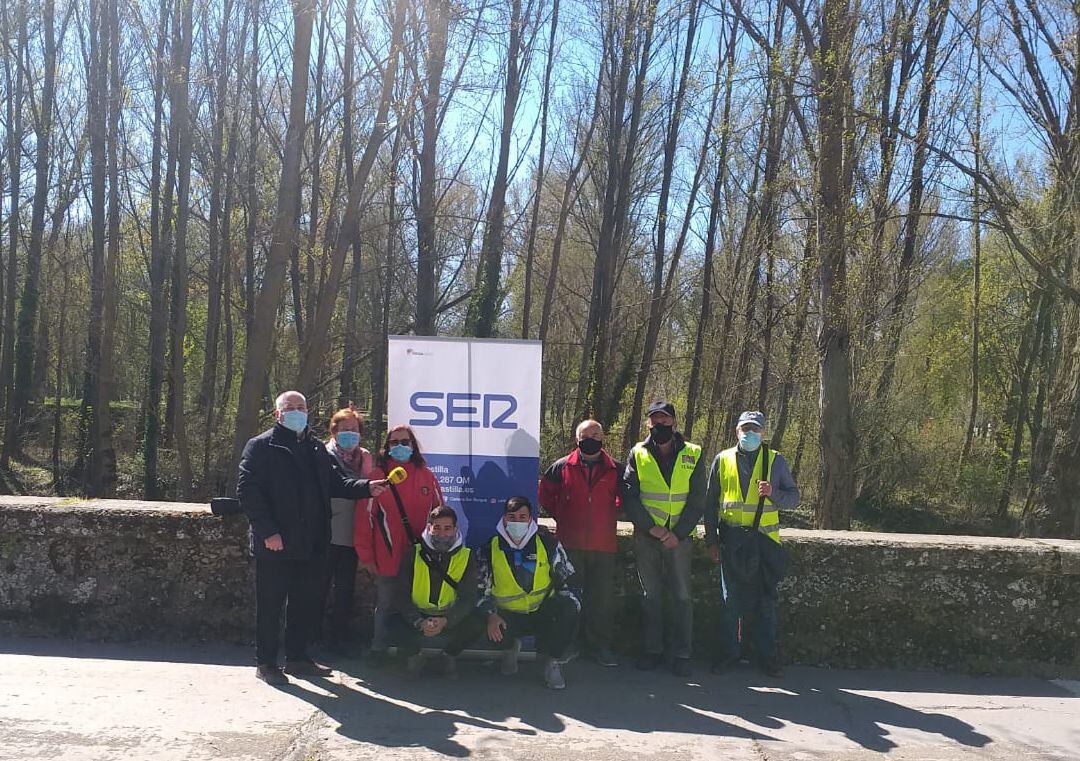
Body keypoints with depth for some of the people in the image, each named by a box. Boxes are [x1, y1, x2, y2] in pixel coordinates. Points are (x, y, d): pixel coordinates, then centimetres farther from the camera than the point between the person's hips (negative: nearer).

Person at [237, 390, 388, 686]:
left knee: (305, 605, 13)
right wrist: (267, 531, -18)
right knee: (271, 605, 2)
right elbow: (247, 491, -10)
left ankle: (297, 658, 25)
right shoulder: (261, 446, -3)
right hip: (276, 544, -6)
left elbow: (335, 482, 14)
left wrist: (366, 487, -4)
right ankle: (266, 663, 14)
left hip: (311, 544, 6)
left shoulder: (316, 448, 18)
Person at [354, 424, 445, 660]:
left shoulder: (426, 476, 4)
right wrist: (366, 555, -6)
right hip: (387, 558, -2)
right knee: (385, 605, 8)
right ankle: (378, 648, 24)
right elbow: (364, 517, -4)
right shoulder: (377, 475, -3)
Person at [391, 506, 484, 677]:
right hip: (417, 616, 0)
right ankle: (414, 654, 6)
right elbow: (400, 595, -8)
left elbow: (469, 598, -8)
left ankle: (450, 655, 5)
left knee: (475, 625, -29)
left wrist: (445, 621, -26)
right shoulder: (414, 554, -6)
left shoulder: (467, 556, -5)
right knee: (395, 623, -30)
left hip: (450, 618, 0)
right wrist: (419, 622, -26)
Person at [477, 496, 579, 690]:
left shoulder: (547, 543, -2)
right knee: (495, 632, -34)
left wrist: (569, 604, -14)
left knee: (569, 610, -31)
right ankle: (511, 647, 8)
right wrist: (490, 616, -16)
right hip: (508, 615, 0)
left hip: (543, 613, 0)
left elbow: (569, 579, 3)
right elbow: (482, 590, 2)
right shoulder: (491, 549, 0)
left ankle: (552, 660, -5)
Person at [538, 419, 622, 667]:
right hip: (570, 543, 0)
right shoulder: (562, 467, 3)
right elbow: (545, 495, 14)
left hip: (603, 544, 0)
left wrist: (610, 518, 8)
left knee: (602, 597, 4)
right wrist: (561, 518, 9)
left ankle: (600, 646, 15)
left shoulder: (615, 470, 3)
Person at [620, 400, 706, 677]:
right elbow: (629, 496, -3)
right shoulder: (638, 454, 2)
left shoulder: (693, 455, 0)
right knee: (651, 595, 9)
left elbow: (697, 501, -1)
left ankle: (682, 654, 10)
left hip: (679, 536, -1)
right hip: (645, 537, 1)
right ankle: (652, 650, 19)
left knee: (682, 596, 1)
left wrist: (678, 534, -11)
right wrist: (652, 528, -12)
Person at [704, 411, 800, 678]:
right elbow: (710, 503, 11)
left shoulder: (776, 460, 7)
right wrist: (712, 540, 6)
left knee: (766, 600, 6)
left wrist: (773, 493, -13)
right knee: (730, 600, 4)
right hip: (731, 540, 0)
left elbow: (794, 497, 8)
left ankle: (767, 656, 17)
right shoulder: (722, 460, 8)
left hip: (765, 539, 0)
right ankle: (728, 652, 18)